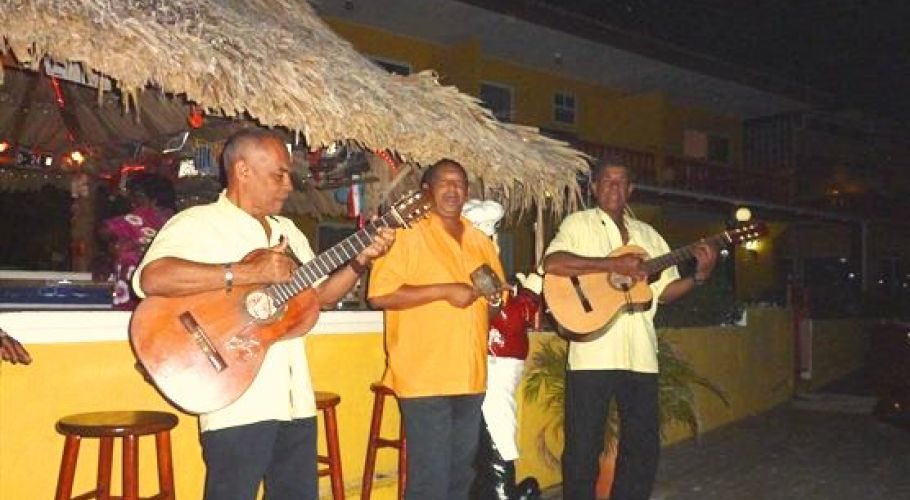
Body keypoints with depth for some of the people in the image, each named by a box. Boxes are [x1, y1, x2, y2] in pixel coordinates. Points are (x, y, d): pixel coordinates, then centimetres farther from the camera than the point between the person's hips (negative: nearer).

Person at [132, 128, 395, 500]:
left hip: (295, 401, 7)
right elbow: (151, 279, -26)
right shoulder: (197, 223, -9)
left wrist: (361, 260, 3)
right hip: (238, 405, -7)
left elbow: (321, 295, 19)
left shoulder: (287, 231, 16)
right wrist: (247, 273, -27)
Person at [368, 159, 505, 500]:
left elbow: (498, 296, 25)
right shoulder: (408, 235, -6)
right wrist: (444, 290, -18)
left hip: (470, 377, 7)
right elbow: (379, 294, -15)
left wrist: (496, 296, 1)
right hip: (424, 378, -7)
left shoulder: (481, 242, 15)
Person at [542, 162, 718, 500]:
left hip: (641, 355, 5)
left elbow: (664, 291, 16)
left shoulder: (647, 234, 18)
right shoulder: (578, 224, 2)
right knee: (584, 446, 1)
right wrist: (612, 264, -21)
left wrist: (700, 275, -1)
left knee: (644, 444, 13)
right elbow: (552, 263, -17)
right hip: (593, 355, -5)